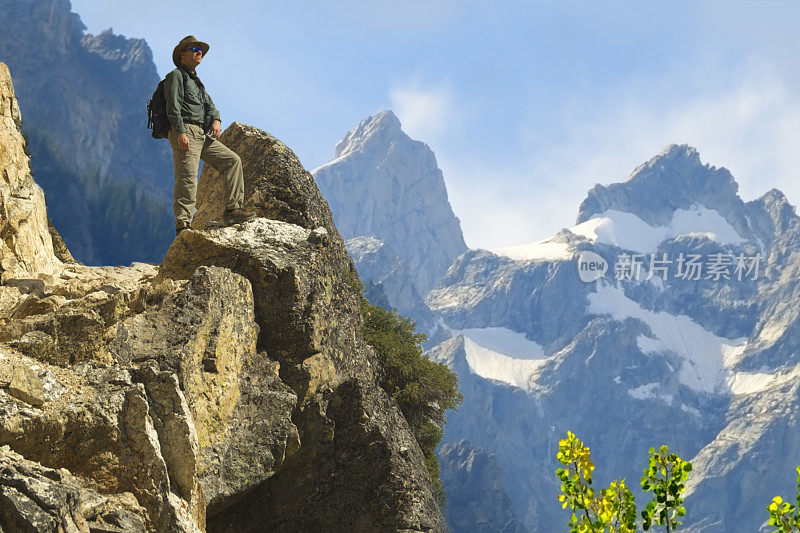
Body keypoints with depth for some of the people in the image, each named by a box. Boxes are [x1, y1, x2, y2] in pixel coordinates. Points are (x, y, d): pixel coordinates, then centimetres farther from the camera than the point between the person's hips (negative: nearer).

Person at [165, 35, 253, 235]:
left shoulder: (196, 81, 28)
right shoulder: (176, 76, 1)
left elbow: (209, 104, 21)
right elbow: (173, 106, -10)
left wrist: (216, 119, -1)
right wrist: (181, 132, -21)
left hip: (203, 135, 9)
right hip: (185, 132, -9)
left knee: (232, 160, 5)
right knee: (187, 178, -16)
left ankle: (232, 211, 2)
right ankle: (182, 225, -21)